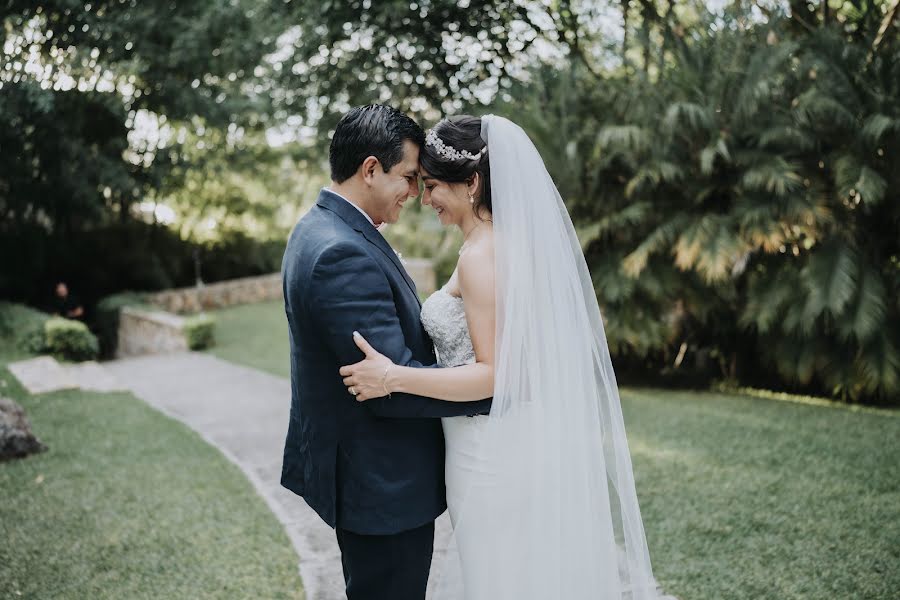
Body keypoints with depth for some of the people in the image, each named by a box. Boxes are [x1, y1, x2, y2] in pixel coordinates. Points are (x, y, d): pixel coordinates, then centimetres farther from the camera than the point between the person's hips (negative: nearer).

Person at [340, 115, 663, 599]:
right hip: (529, 442, 9)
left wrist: (394, 378, -24)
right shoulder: (520, 238, 7)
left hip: (495, 452, -9)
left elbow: (494, 373, -21)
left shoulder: (481, 254, -20)